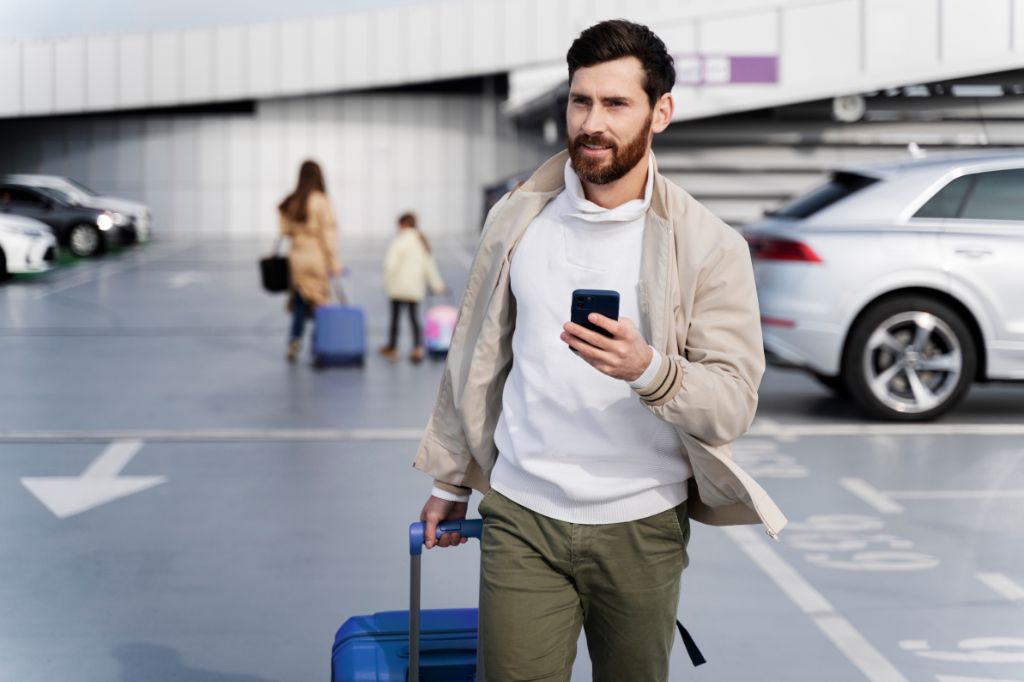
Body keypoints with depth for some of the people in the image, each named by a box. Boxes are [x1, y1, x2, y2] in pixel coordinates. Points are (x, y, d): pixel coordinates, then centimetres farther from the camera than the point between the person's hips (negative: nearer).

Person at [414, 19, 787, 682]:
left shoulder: (710, 246, -7)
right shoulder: (518, 217, 3)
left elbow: (735, 403, -12)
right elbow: (477, 356, 13)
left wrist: (650, 369, -31)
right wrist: (450, 479, 17)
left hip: (643, 528, -1)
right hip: (522, 516, 1)